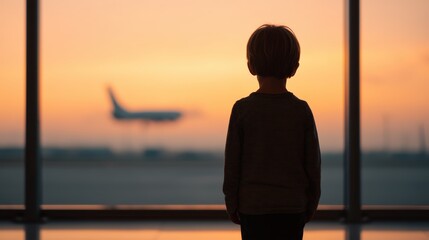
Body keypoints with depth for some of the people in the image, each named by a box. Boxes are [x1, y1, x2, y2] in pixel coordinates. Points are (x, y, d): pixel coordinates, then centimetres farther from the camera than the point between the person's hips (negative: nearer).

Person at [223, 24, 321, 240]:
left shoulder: (242, 109, -7)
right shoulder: (302, 111, -4)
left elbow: (232, 162, -4)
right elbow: (313, 162, 1)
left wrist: (231, 204, 7)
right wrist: (311, 204, 12)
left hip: (253, 206, -1)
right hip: (293, 206, 1)